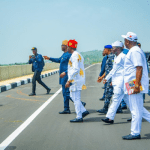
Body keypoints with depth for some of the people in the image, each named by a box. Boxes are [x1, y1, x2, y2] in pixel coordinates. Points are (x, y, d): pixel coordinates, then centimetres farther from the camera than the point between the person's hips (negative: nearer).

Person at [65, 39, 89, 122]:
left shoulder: (74, 55, -15)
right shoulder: (79, 55, 17)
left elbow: (76, 69, -23)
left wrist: (69, 81, -20)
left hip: (75, 80, -10)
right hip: (80, 79, 10)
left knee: (76, 98, -5)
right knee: (73, 96, 17)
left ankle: (79, 117, 0)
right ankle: (83, 111, 16)